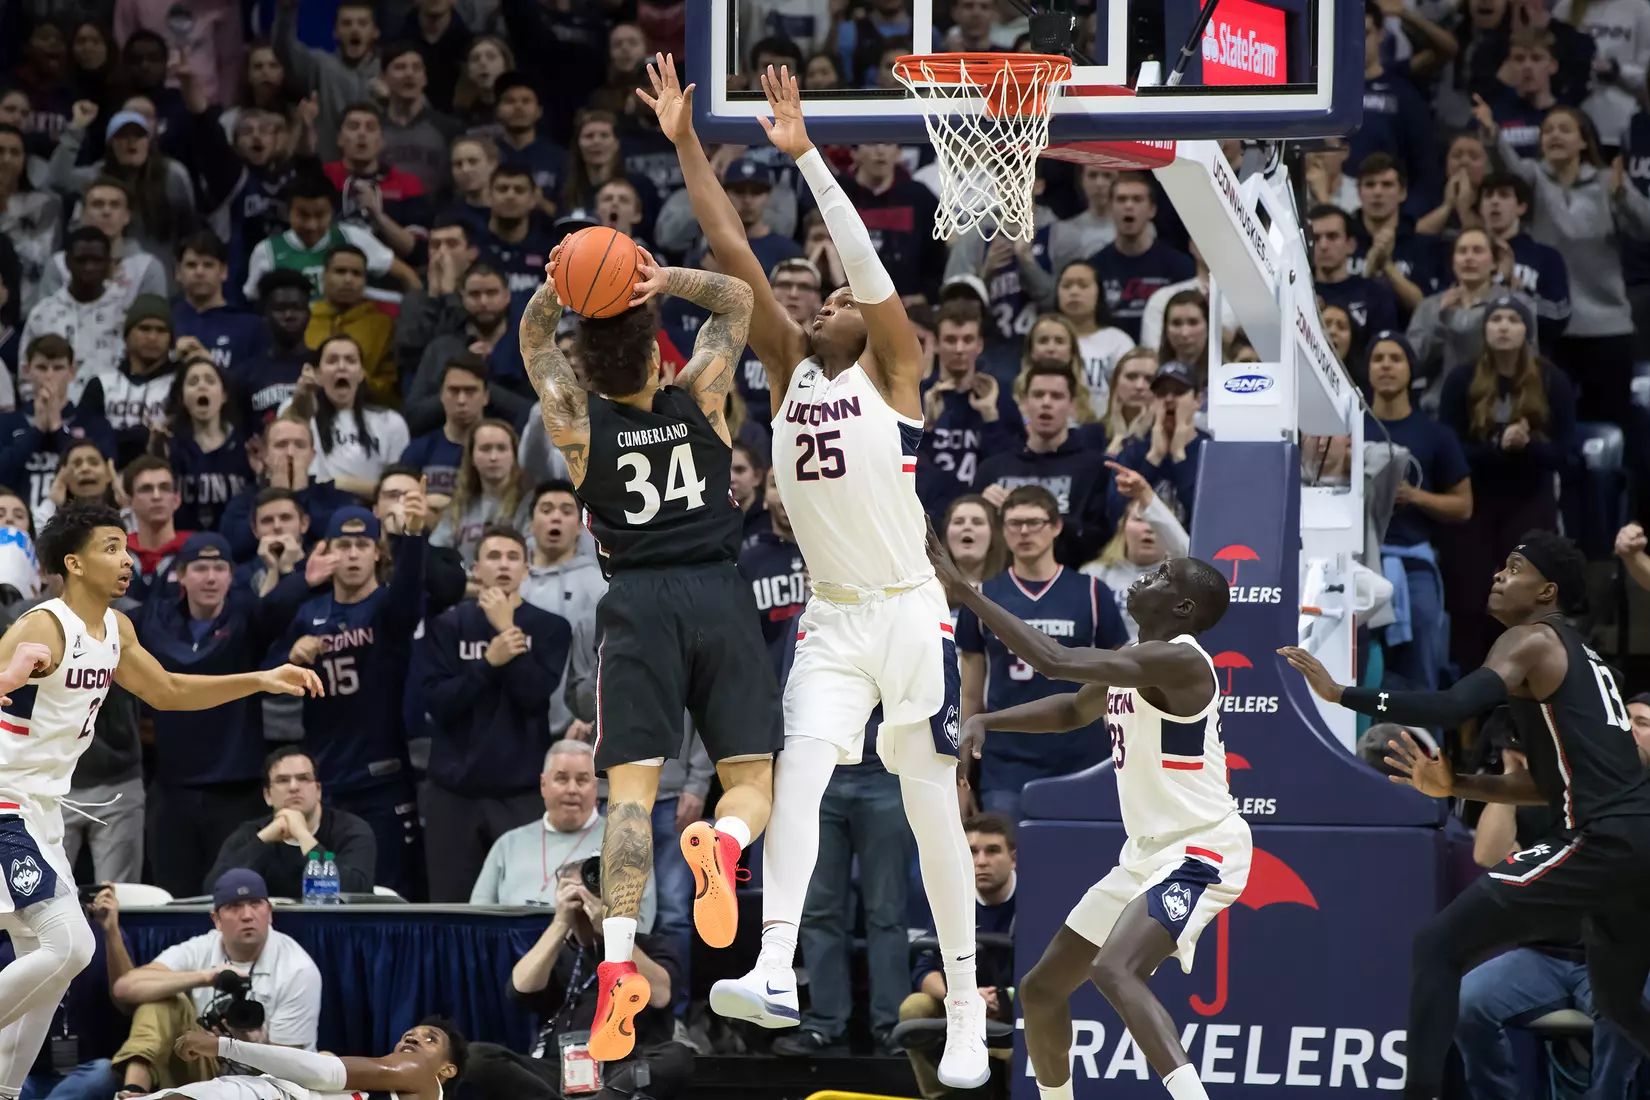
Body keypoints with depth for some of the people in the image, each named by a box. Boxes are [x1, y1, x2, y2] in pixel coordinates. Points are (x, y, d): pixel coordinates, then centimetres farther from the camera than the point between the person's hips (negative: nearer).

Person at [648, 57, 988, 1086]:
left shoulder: (893, 373, -2)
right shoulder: (792, 370, 10)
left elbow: (866, 262, -16)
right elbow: (735, 252, 6)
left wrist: (805, 154, -22)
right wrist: (686, 143, 0)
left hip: (911, 613, -4)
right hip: (832, 618, 4)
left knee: (932, 806, 0)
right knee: (801, 766, -18)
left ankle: (967, 1008, 8)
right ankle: (776, 973, -32)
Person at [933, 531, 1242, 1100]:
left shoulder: (1178, 661, -21)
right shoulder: (1129, 664, 10)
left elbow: (1055, 660, -30)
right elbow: (1072, 709, 30)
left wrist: (964, 588, -27)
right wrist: (986, 720, 12)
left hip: (1199, 853, -11)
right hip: (1147, 855, 11)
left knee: (1115, 971, -34)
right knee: (1041, 988, 15)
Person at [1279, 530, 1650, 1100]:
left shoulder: (1531, 641, -2)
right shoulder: (1579, 655, 26)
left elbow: (1453, 707, -20)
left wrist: (1339, 693, -18)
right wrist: (1456, 786, 20)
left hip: (1599, 839, -9)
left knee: (1438, 947, -4)